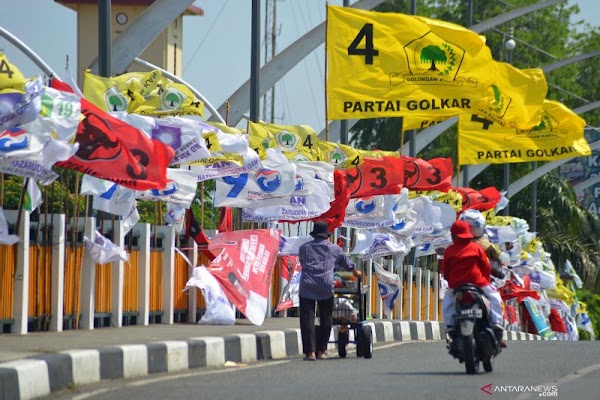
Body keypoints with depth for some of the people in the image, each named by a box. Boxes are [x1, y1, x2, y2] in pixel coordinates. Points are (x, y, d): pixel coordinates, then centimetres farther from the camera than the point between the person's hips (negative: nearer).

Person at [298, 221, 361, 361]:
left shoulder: (304, 248, 13)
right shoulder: (334, 249, 14)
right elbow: (347, 263, 29)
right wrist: (355, 271, 50)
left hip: (307, 287, -1)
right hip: (326, 286, 1)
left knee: (307, 319, -1)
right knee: (326, 319, 14)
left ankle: (310, 351, -9)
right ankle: (322, 350, 16)